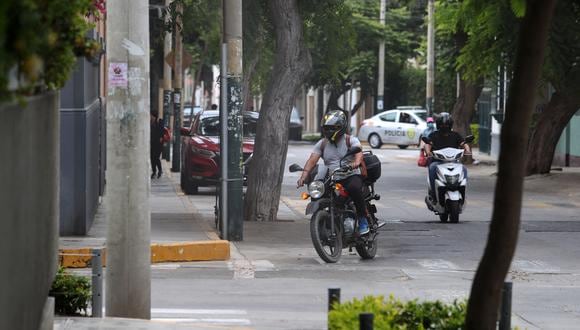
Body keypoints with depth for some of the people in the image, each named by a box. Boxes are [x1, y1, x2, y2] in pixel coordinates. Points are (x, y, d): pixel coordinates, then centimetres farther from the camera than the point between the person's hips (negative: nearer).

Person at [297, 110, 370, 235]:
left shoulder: (351, 140, 0)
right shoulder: (322, 144, 11)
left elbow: (358, 152, -22)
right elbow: (312, 160, -1)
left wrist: (356, 162, -46)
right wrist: (304, 175, -19)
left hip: (351, 176, -4)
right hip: (331, 180, 4)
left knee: (354, 188, -37)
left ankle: (363, 220, -23)